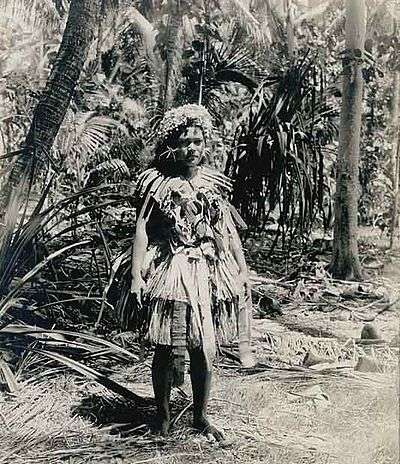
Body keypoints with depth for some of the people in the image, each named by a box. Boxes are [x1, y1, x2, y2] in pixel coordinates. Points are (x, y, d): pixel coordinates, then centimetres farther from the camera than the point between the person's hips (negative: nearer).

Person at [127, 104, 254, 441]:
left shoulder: (213, 183, 8)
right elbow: (142, 230, -5)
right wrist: (137, 277, -12)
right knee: (167, 348, 2)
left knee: (204, 349, 8)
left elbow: (229, 232, 12)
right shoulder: (157, 182, -2)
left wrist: (242, 272, 10)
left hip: (208, 273, 3)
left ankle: (201, 417, 24)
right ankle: (163, 416, 22)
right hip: (170, 272, -3)